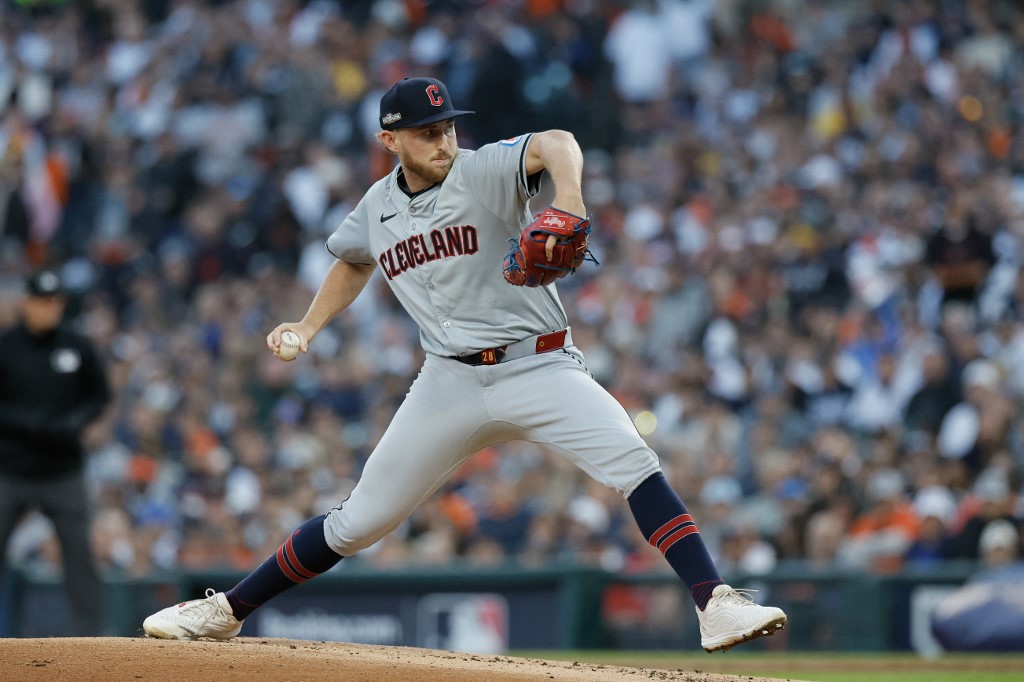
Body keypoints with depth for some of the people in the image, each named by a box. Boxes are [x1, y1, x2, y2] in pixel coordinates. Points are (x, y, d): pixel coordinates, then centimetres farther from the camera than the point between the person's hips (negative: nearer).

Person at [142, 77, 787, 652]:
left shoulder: (483, 171, -9)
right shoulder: (378, 207, 8)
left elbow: (556, 144, -30)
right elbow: (353, 260, 31)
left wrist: (569, 199, -52)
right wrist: (308, 326, 17)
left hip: (539, 367, -3)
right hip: (450, 384, 3)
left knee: (637, 466, -25)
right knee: (359, 520, 4)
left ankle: (716, 607, -28)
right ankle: (226, 611, 18)